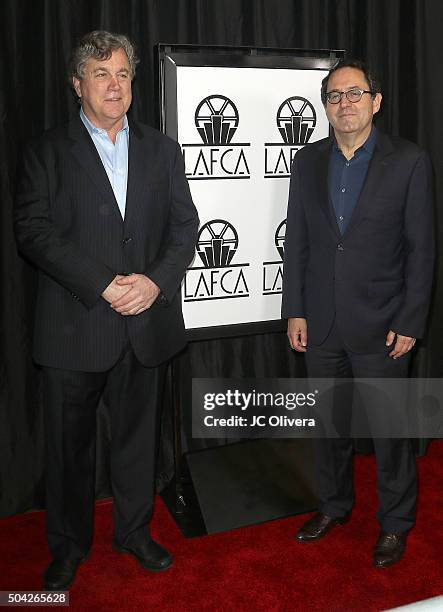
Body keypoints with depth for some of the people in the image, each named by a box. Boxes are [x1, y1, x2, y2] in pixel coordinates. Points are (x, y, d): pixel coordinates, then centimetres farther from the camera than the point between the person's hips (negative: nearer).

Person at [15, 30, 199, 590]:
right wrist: (103, 284, -17)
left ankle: (134, 530, 35)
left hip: (147, 323, 3)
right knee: (69, 441, 10)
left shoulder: (162, 150, 11)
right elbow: (34, 231, -9)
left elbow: (185, 225, 6)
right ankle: (68, 545, 30)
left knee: (138, 435, 15)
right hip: (74, 327, -2)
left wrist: (156, 280, -12)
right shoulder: (47, 152, 1)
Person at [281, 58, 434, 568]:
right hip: (320, 324, 4)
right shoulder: (307, 162, 6)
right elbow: (296, 241, 7)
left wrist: (409, 323, -9)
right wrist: (294, 311, 2)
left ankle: (395, 522, 28)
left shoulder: (409, 162, -5)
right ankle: (334, 505, 38)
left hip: (380, 326, -3)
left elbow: (421, 249, -5)